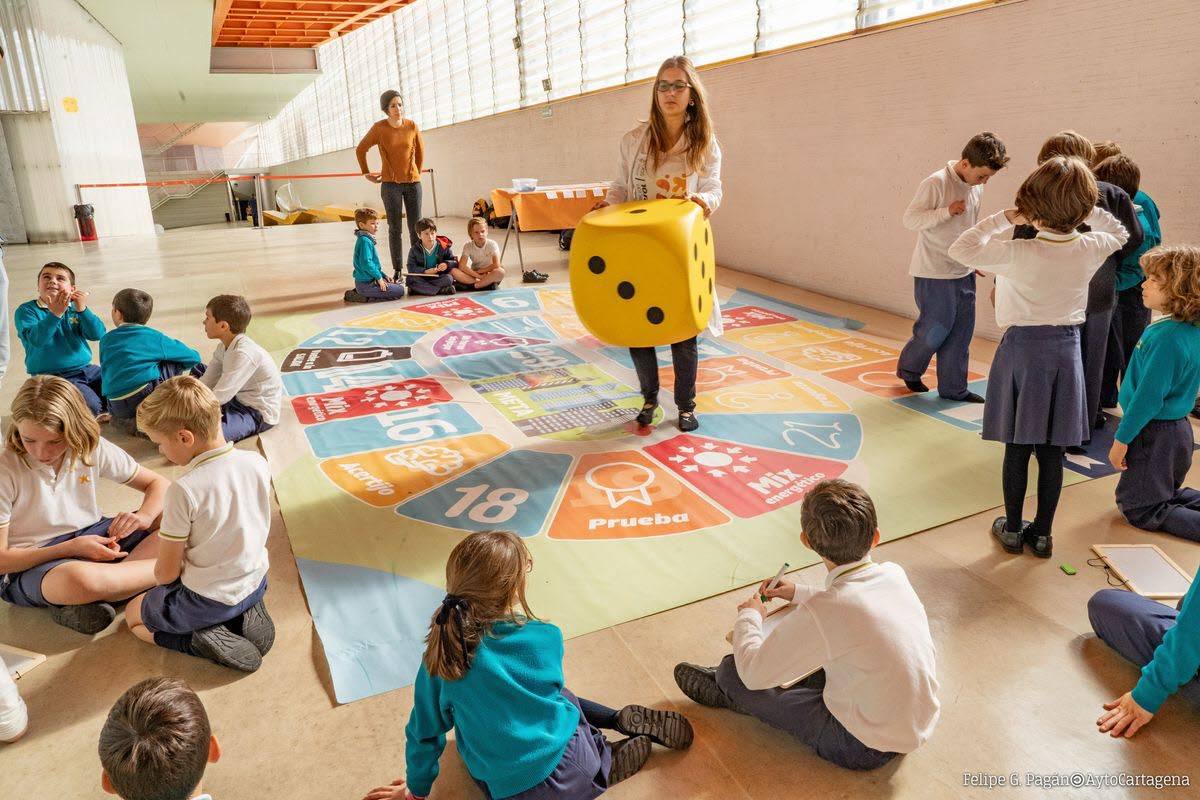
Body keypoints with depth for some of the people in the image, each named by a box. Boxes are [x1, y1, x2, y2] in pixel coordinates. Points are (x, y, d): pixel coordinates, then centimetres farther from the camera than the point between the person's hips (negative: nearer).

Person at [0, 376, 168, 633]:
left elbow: (158, 484, 3)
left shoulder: (93, 448, -6)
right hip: (28, 564, -5)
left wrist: (145, 516, -19)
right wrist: (71, 548, -25)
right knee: (78, 580, -42)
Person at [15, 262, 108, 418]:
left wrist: (82, 309, -20)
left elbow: (97, 334, -6)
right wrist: (55, 313, -33)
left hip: (86, 369, 5)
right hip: (53, 376, -5)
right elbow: (36, 339, -23)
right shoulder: (26, 311, -4)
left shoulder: (75, 308, 8)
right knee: (92, 407, -25)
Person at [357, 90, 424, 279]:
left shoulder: (412, 126, 0)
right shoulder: (379, 128, -5)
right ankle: (397, 270, 5)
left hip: (412, 182, 2)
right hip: (390, 184, -2)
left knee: (416, 227, 3)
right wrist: (365, 173, 10)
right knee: (395, 229, 1)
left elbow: (420, 151, 16)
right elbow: (360, 149, 7)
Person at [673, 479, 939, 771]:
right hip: (918, 727, 7)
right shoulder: (894, 574, -10)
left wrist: (748, 617, 1)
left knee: (734, 673, 0)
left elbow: (754, 673, -18)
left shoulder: (819, 613, -31)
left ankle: (727, 693, 33)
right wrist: (800, 593, 24)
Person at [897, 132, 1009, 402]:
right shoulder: (936, 183, -17)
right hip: (934, 274, -7)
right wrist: (946, 211, -27)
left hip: (964, 272, 7)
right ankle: (908, 369, 27)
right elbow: (910, 219, -17)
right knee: (936, 329, 2)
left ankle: (953, 387, 19)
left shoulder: (976, 186, 7)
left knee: (961, 331, 8)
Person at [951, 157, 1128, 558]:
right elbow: (1120, 233, 18)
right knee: (1052, 450, 10)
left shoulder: (1017, 253, -20)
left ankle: (1012, 529, 20)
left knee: (1017, 447, 8)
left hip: (1023, 348, -3)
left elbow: (960, 249, -14)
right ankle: (1043, 533, 21)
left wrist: (1006, 217, -9)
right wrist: (1086, 209, 8)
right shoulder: (1091, 249, -5)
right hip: (1066, 348, 3)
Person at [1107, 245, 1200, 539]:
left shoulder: (1166, 336, -26)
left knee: (1140, 509, 6)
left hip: (1155, 434, -9)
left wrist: (1122, 439, -17)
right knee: (1166, 493, 28)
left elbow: (1148, 396, -25)